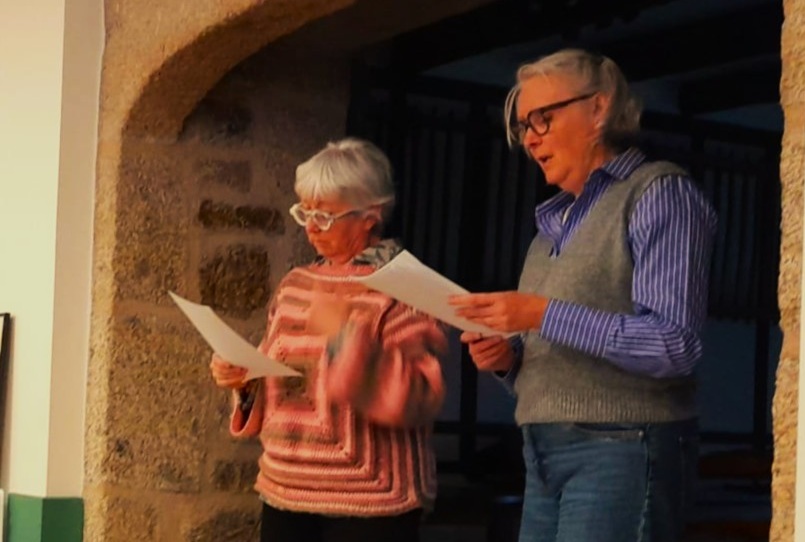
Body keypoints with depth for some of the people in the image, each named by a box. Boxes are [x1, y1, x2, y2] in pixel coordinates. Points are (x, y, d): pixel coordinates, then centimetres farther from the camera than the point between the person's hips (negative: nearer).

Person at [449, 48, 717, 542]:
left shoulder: (658, 193, -5)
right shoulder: (556, 220, 18)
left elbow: (675, 346, -17)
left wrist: (544, 315, -19)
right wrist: (509, 358, 1)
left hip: (622, 452, -7)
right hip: (547, 455, 7)